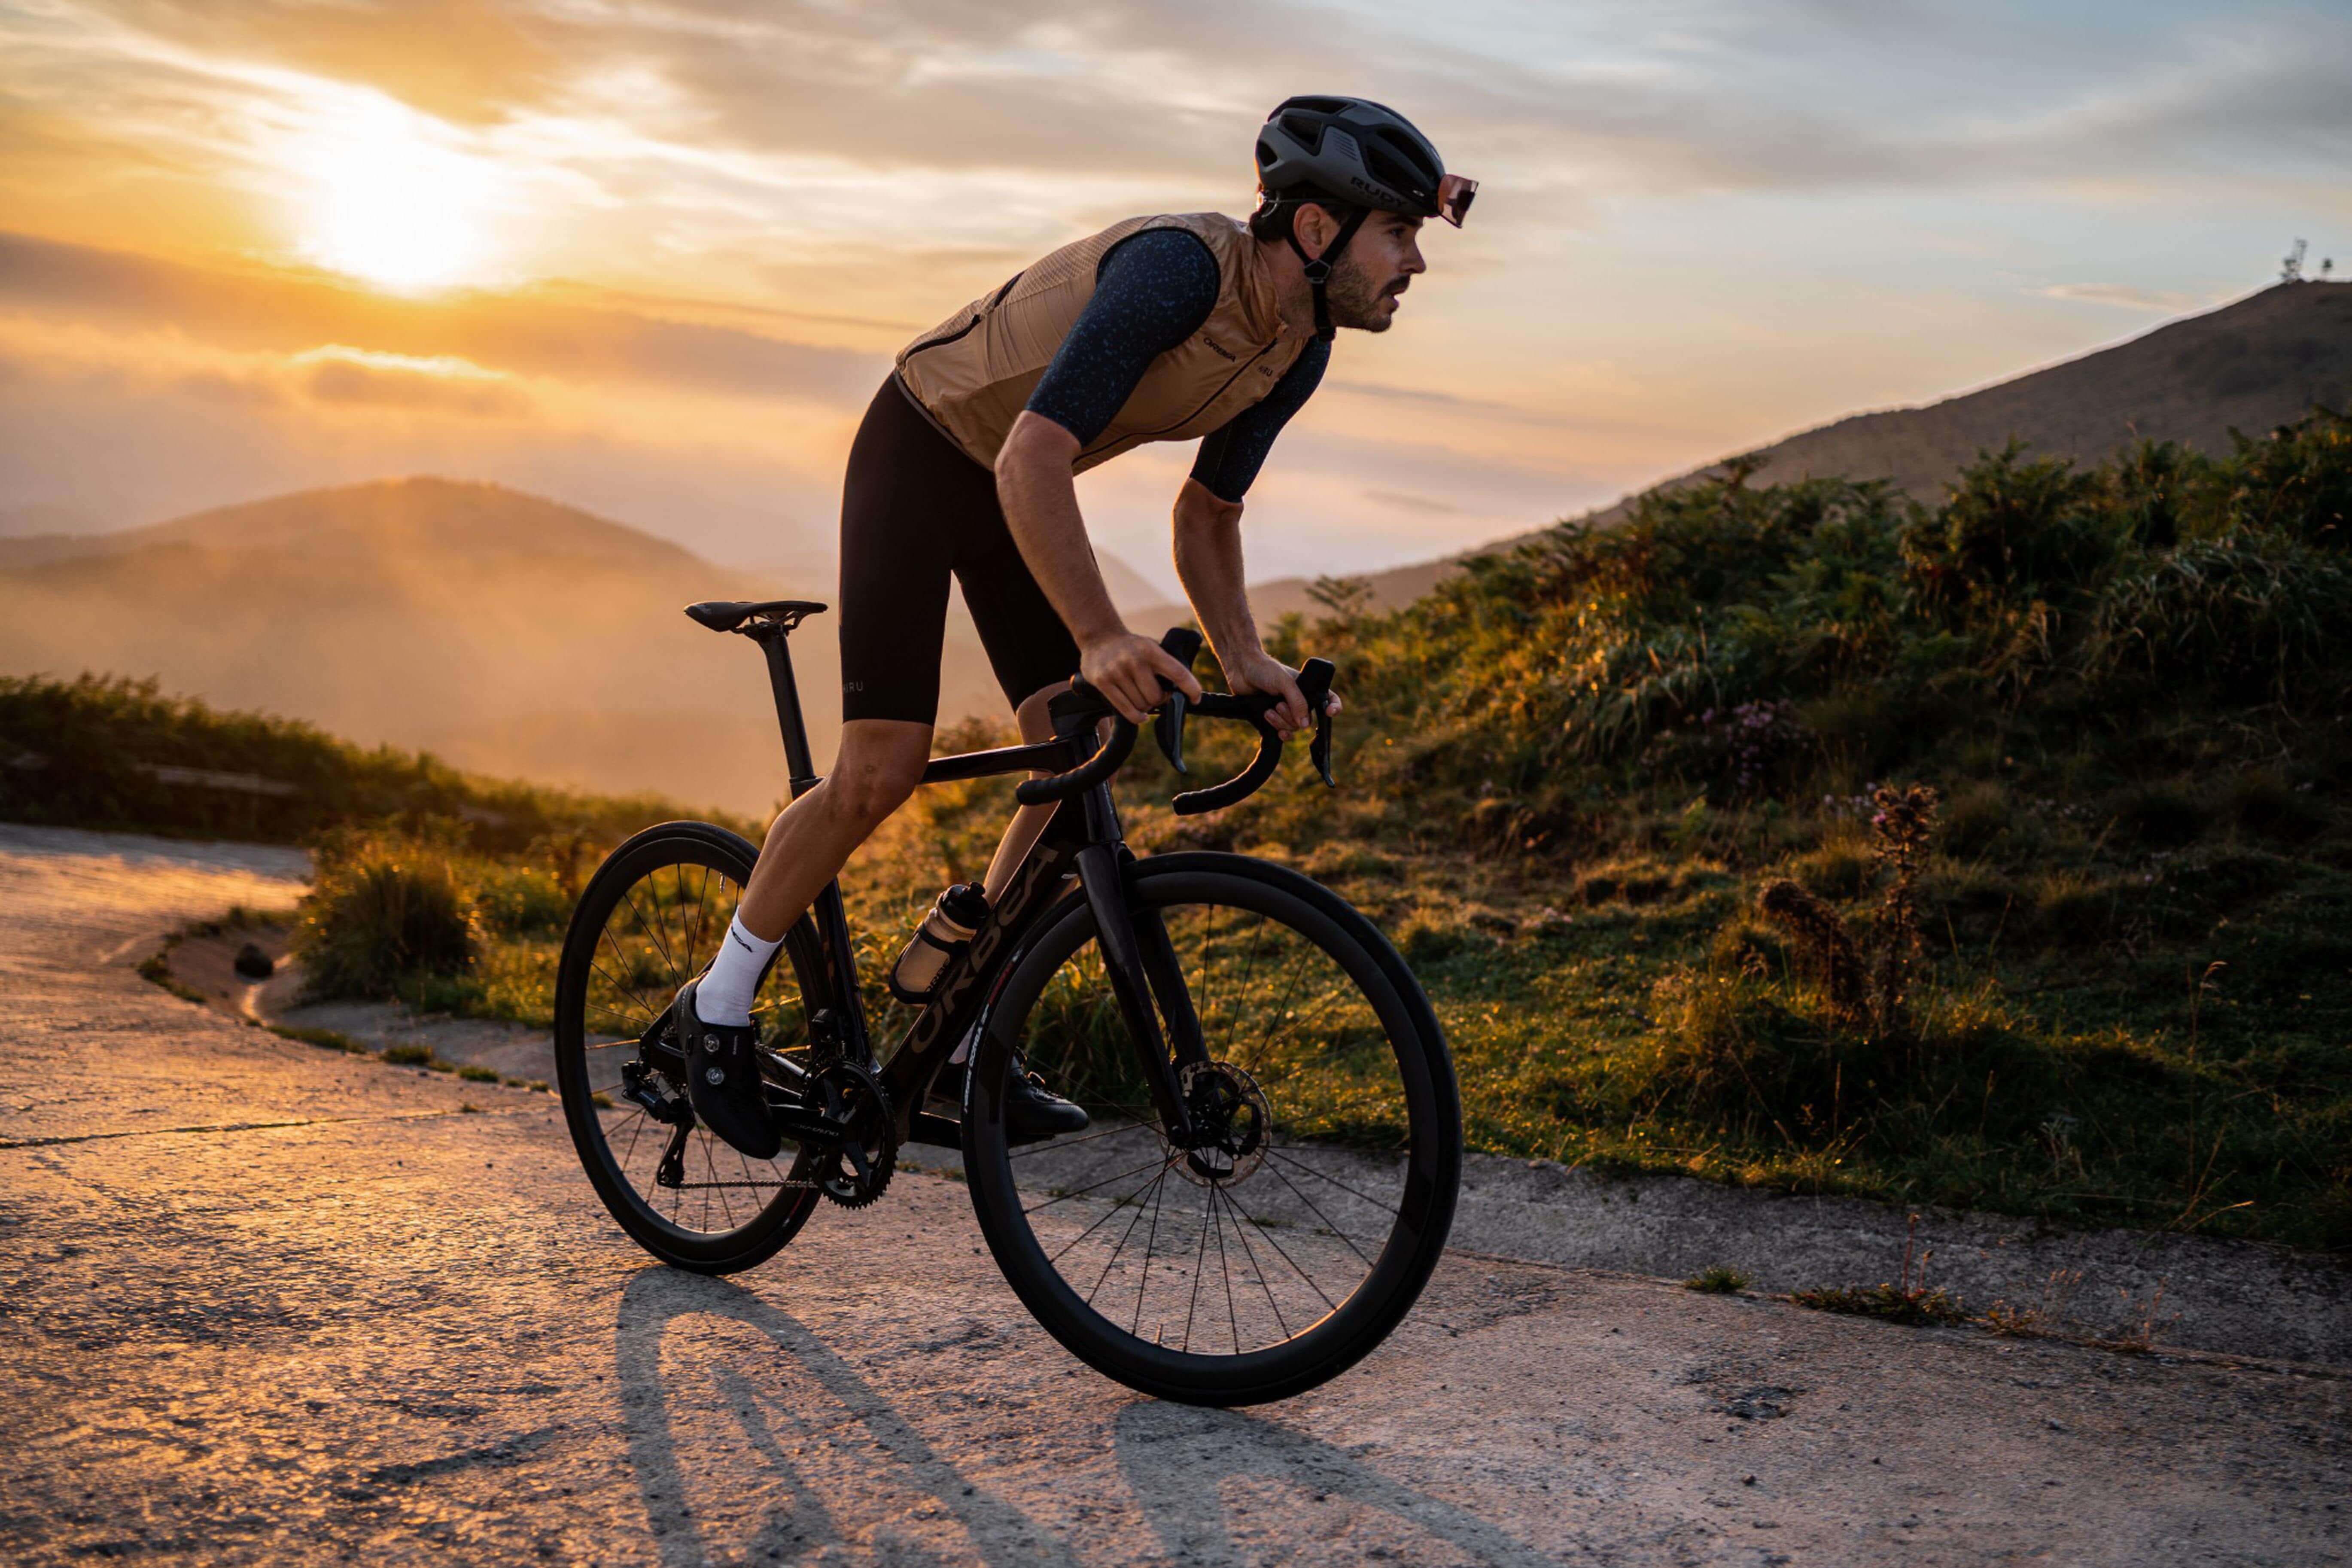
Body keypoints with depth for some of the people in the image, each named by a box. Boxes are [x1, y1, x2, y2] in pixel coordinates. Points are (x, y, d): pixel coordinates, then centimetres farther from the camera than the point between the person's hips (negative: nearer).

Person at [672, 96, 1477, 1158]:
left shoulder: (1300, 352, -6)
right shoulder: (1179, 265, -33)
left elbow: (1207, 514, 5)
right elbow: (1032, 461, -40)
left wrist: (1241, 656, -9)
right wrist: (1100, 639, -49)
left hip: (1019, 487, 8)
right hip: (920, 451, -8)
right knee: (882, 772, -13)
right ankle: (719, 1007, 8)